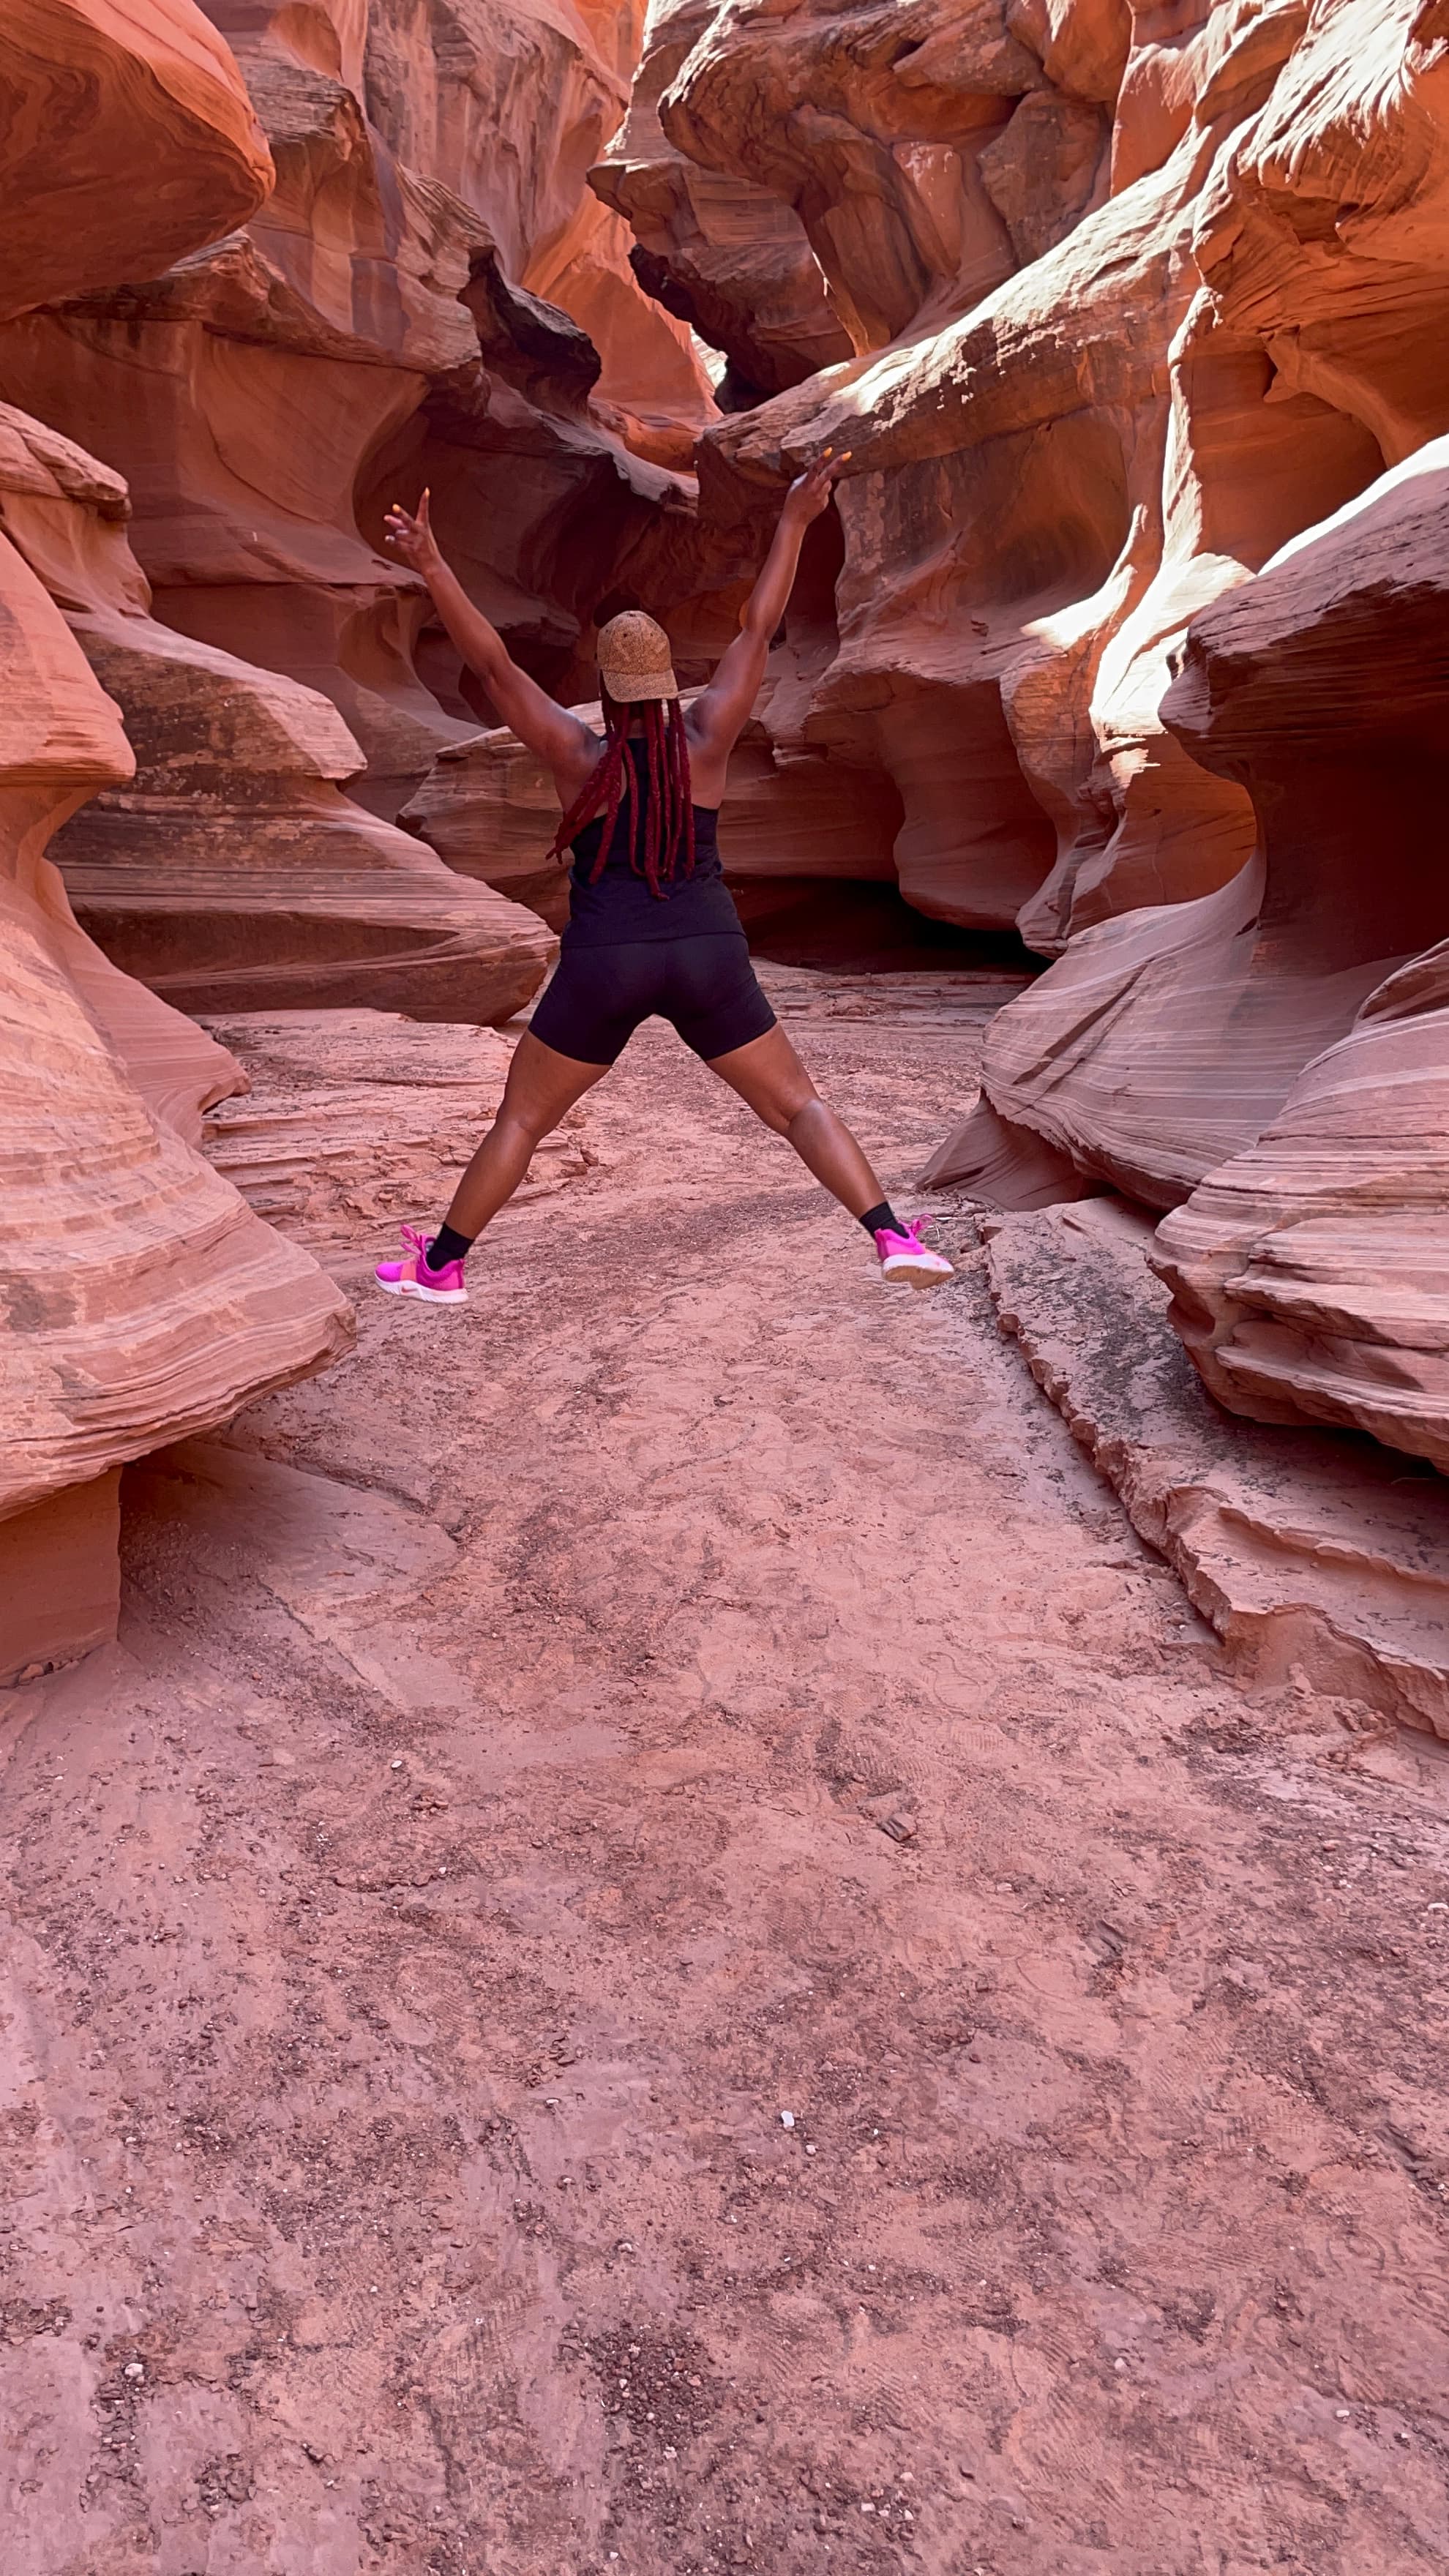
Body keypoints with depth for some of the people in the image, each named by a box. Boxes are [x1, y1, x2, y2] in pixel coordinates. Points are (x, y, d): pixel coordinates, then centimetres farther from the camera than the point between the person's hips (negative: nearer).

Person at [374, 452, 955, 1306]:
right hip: (708, 958, 1)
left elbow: (494, 665, -6)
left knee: (521, 1118, 15)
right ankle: (893, 1238, -5)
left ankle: (442, 1265, 21)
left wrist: (433, 568, -6)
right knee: (799, 1103, 9)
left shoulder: (580, 755, -2)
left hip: (604, 967, 0)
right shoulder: (705, 740, 0)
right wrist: (794, 523, 10)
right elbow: (757, 631, 5)